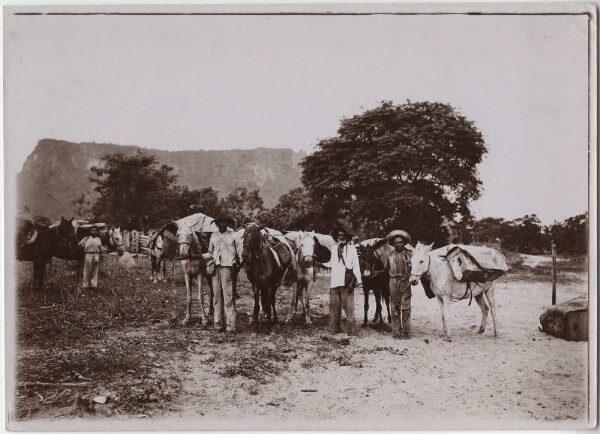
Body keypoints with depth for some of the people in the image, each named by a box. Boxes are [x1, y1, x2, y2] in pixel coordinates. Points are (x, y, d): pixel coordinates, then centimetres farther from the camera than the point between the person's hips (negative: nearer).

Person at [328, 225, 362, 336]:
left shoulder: (352, 248, 4)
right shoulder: (333, 248, 16)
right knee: (334, 306, 4)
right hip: (335, 281, 4)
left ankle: (351, 330, 0)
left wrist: (358, 279, -7)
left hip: (347, 281, -4)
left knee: (348, 306, -4)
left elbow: (356, 264, 0)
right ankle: (335, 328, 12)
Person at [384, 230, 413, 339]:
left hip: (405, 282, -2)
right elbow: (386, 269, 17)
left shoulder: (408, 254, 2)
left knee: (405, 308, -3)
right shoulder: (390, 255, 9)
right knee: (395, 308, 5)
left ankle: (406, 333, 2)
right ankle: (396, 332, 10)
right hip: (393, 282, 2)